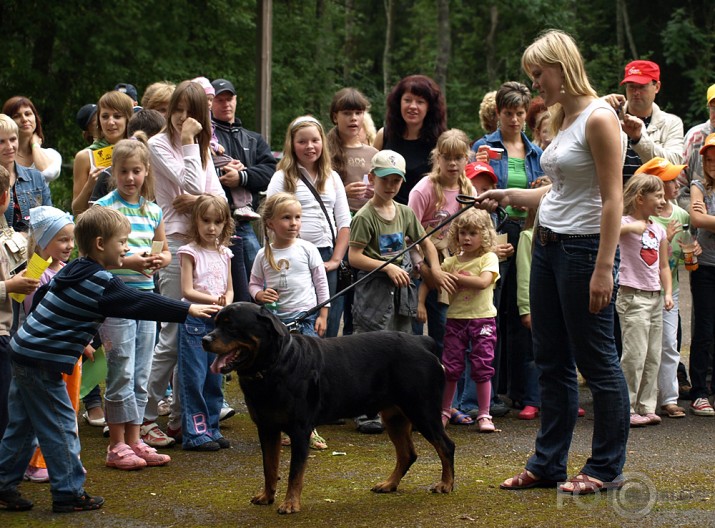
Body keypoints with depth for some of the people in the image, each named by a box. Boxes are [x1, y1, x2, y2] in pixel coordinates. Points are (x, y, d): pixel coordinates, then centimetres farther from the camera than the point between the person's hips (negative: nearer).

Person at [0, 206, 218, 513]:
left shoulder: (75, 270, 11)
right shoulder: (99, 283, -17)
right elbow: (139, 304, -18)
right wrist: (188, 310, -17)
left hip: (25, 351, 9)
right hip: (42, 362, -9)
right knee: (60, 427, -1)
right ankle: (68, 493, 5)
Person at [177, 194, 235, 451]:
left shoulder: (224, 254, 12)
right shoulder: (190, 252, -4)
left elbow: (229, 289, 13)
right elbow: (187, 290, -10)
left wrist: (227, 303, -9)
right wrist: (214, 300, -21)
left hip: (218, 322, 6)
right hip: (194, 321, -6)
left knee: (215, 379, 10)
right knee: (194, 379, -5)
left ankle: (211, 428, 17)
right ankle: (195, 432, -2)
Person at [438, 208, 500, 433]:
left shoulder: (489, 258, -2)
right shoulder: (452, 261, 9)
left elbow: (483, 282, -19)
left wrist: (456, 277, -17)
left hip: (482, 318, -3)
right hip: (456, 319, 3)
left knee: (482, 368, -2)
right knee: (450, 368, 3)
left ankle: (484, 415, 6)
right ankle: (444, 411, 16)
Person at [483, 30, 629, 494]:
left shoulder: (599, 118, -14)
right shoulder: (562, 120, 13)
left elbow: (612, 200, -18)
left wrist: (603, 269, -21)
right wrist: (507, 196, 12)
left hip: (584, 248, -9)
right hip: (549, 246, 9)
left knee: (597, 361, 0)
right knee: (552, 362, 13)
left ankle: (607, 468, 10)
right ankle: (548, 464, 22)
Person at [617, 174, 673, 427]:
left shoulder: (659, 230, 14)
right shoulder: (627, 223, -8)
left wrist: (668, 293, 8)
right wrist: (634, 226, -30)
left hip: (655, 297, 8)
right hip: (633, 295, -8)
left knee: (653, 357, 10)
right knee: (634, 355, -9)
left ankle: (646, 407, 17)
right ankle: (626, 409, -3)